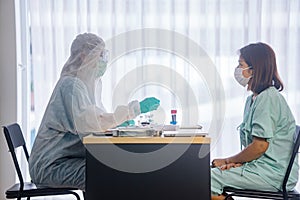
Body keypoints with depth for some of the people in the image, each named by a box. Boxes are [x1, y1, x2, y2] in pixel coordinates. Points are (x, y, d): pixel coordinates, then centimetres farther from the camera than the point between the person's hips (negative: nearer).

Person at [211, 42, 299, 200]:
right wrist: (236, 162, -5)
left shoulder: (268, 98, -16)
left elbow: (260, 146, -20)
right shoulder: (252, 99, 15)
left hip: (273, 174, -10)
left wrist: (228, 161, -8)